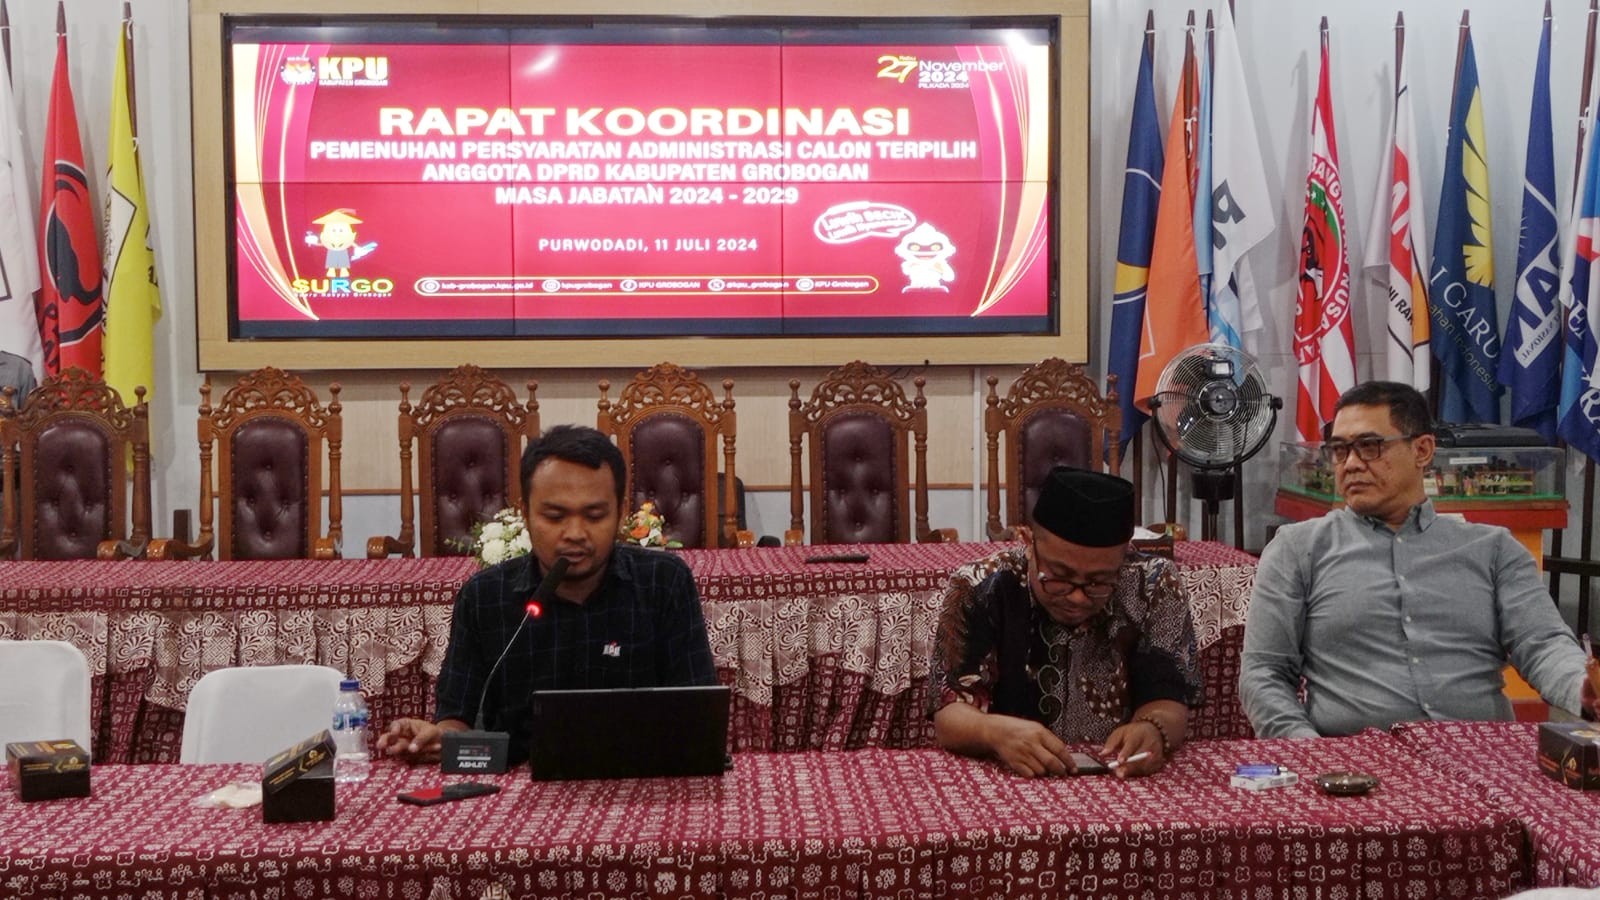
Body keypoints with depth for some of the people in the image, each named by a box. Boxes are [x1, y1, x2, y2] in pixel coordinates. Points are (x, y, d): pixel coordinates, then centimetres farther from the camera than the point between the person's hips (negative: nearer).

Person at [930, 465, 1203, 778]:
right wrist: (995, 731, -33)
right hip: (1006, 783, -1)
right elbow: (951, 714, -12)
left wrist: (1154, 729, -28)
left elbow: (1168, 700, -7)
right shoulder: (978, 589, -9)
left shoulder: (1155, 588, -4)